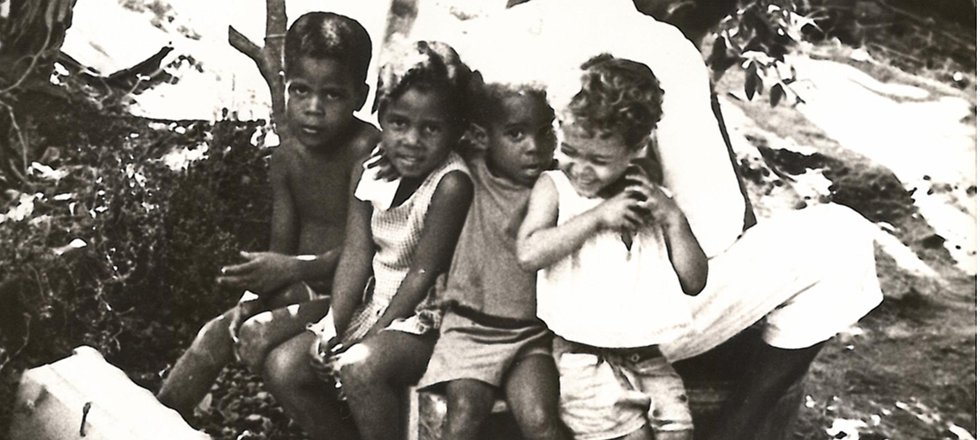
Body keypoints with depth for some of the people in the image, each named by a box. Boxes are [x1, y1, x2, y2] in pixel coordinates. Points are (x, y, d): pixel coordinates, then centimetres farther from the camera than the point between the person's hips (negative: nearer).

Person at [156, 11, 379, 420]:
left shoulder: (367, 149, -19)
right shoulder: (286, 158, 3)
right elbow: (281, 248, 4)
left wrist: (292, 268, -27)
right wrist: (254, 293, -13)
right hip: (302, 286, 7)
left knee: (258, 336, -23)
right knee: (216, 333, -5)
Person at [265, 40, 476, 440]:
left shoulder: (451, 183, -20)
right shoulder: (369, 170, 1)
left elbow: (423, 273, -18)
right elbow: (356, 257, -1)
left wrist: (367, 338, -17)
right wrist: (333, 330, -11)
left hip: (425, 316, -7)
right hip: (375, 302, 7)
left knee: (361, 368, -33)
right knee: (284, 365, -5)